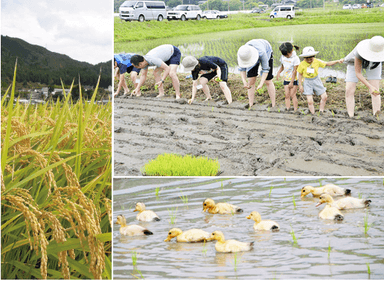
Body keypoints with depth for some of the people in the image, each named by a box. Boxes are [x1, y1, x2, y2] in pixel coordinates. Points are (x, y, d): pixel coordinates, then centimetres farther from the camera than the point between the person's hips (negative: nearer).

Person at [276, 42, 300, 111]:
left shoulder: (295, 58, -18)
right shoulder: (283, 57, 1)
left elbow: (295, 71, -17)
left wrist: (291, 82, -17)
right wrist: (278, 73, -3)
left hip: (294, 79, -5)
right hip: (286, 79, 5)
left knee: (292, 95, -8)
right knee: (287, 95, 0)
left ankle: (295, 109, -4)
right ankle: (287, 108, -1)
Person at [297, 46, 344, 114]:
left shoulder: (317, 62, -10)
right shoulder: (302, 64, -15)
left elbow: (327, 64, 1)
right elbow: (300, 74, -2)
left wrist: (337, 61, -9)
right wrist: (300, 85, -2)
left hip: (316, 80, 3)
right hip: (308, 82, -3)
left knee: (324, 97, 2)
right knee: (310, 101, -9)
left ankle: (321, 112, 18)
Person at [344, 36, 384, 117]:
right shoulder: (359, 53, -44)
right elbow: (358, 74, -38)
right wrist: (370, 87, -49)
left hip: (374, 64, 2)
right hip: (355, 63, -2)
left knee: (375, 92, -13)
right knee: (349, 91, -14)